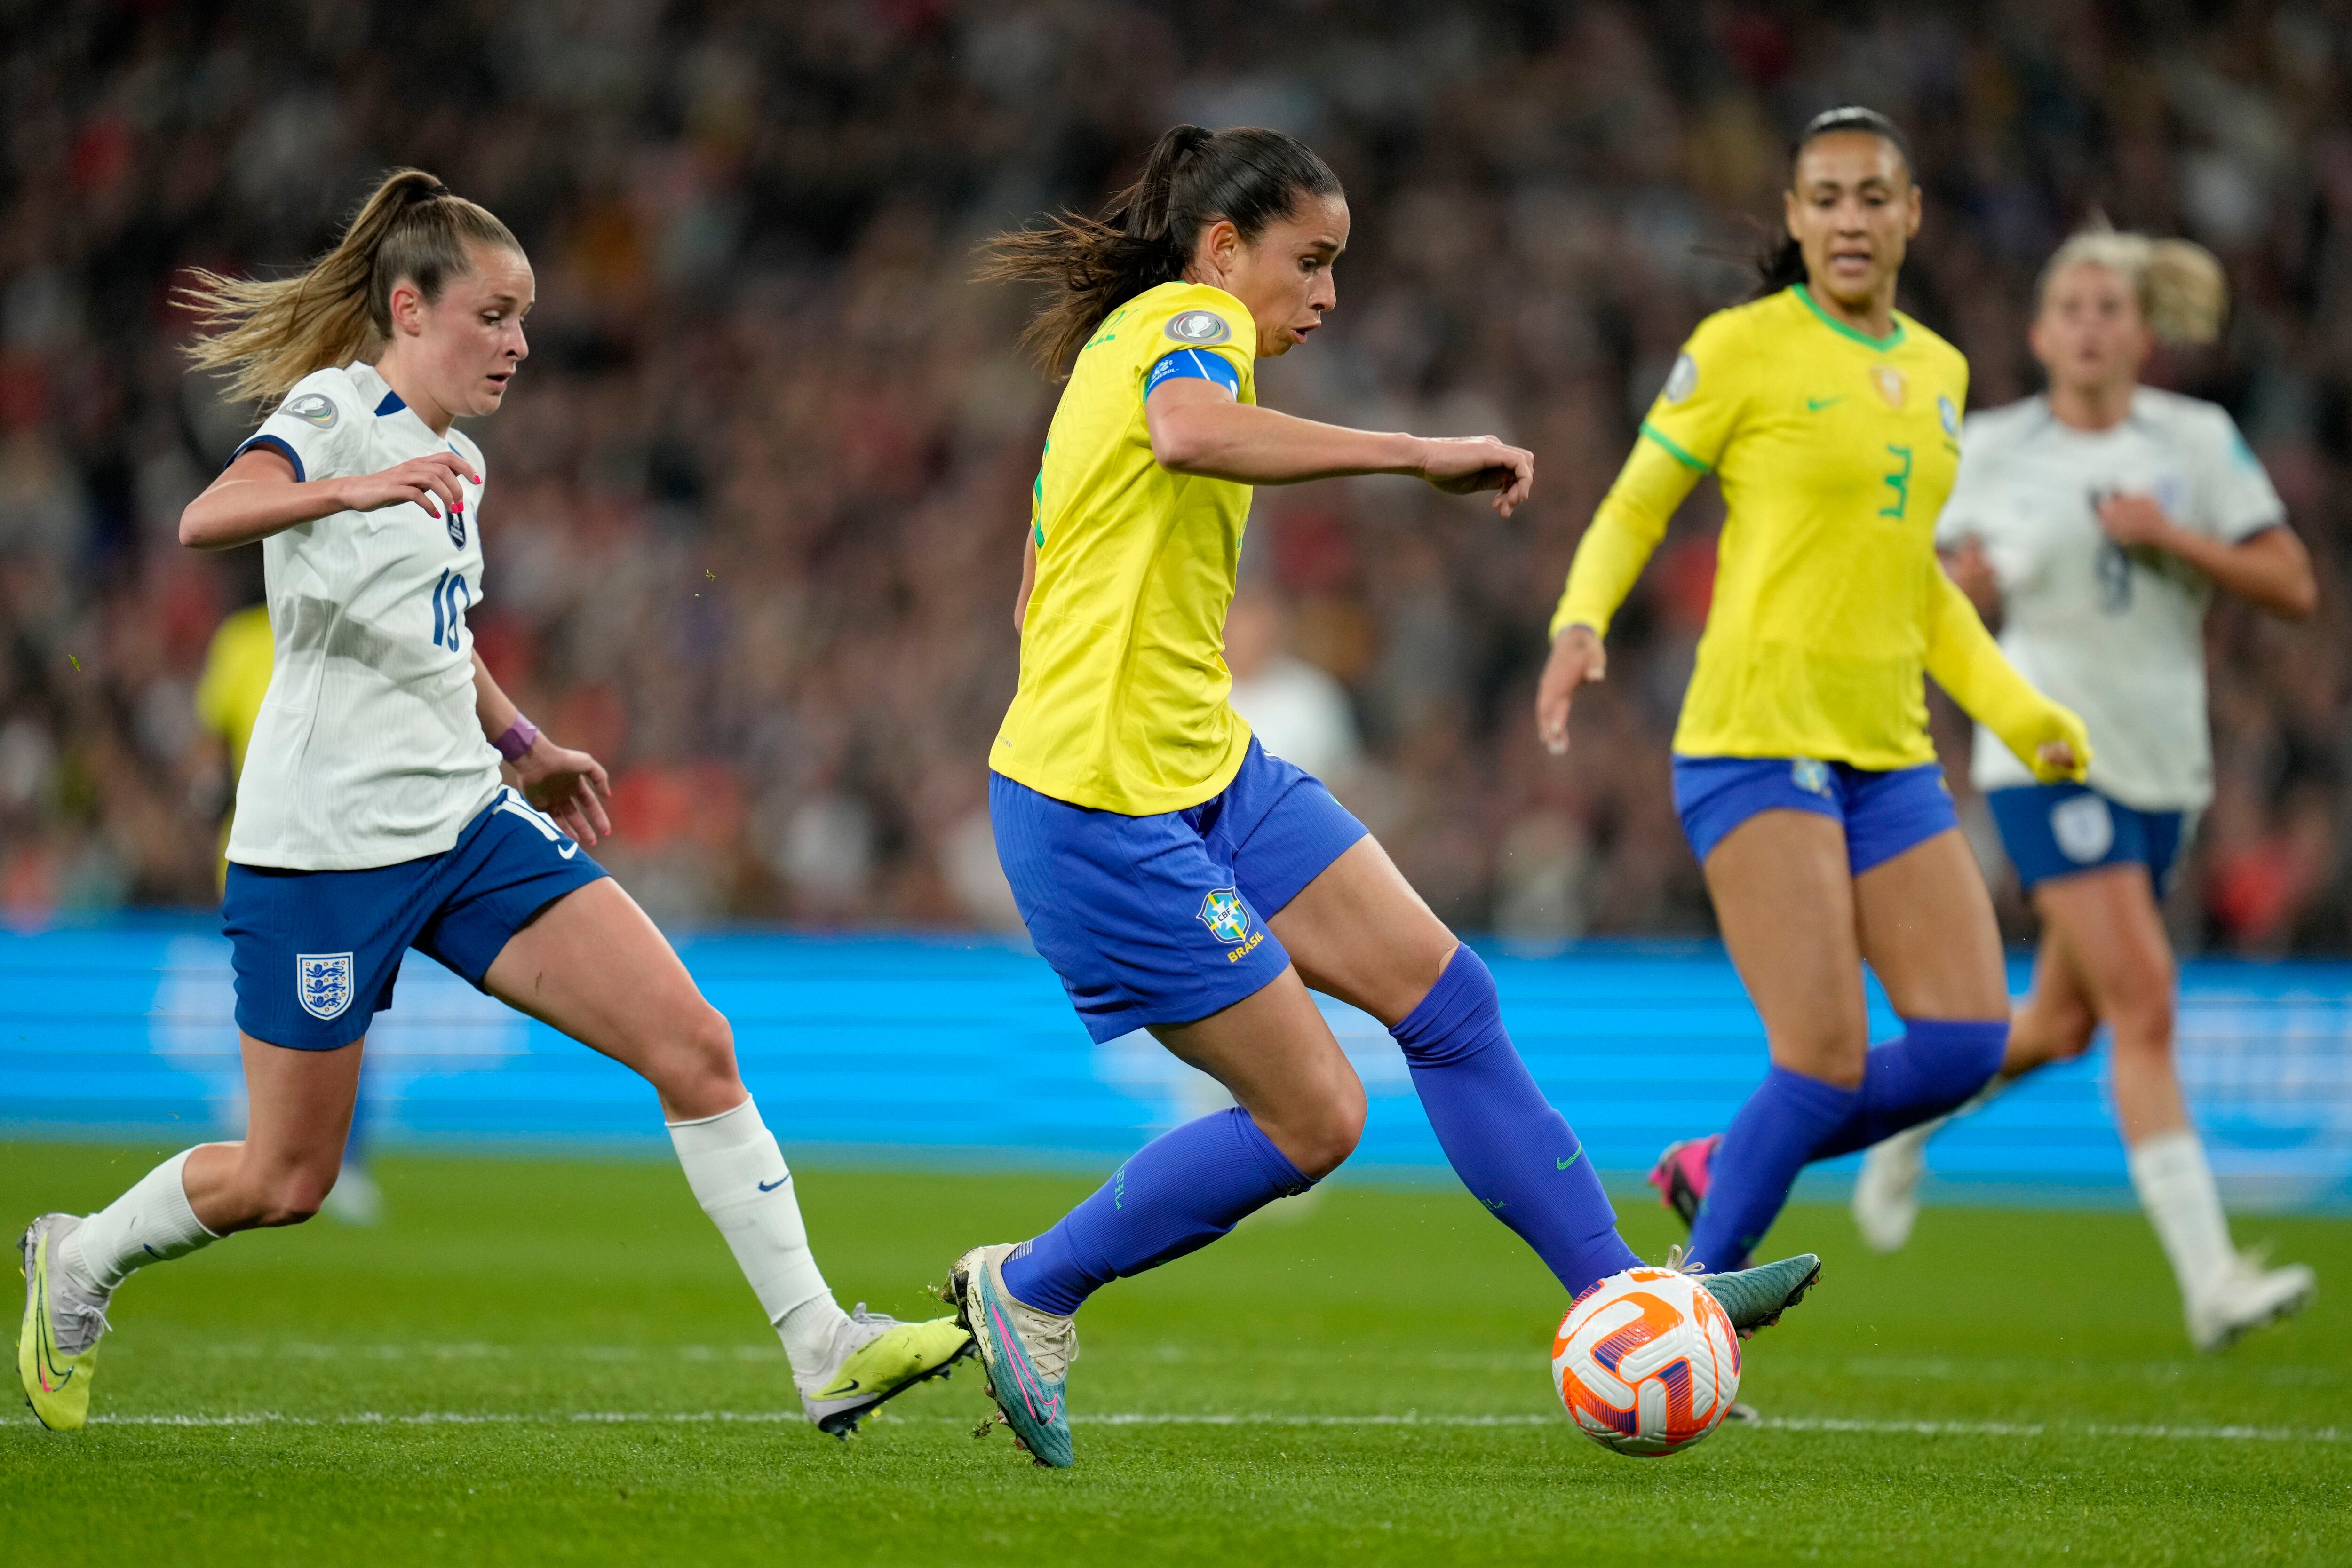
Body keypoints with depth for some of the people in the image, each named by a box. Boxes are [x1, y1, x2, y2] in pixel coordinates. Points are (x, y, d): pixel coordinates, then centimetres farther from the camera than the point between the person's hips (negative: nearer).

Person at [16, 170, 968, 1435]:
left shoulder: (454, 463, 15)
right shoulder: (335, 411, -10)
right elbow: (204, 521, -32)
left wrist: (524, 746, 36)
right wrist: (355, 490, -49)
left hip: (467, 825, 7)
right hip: (323, 843, -7)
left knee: (695, 1048, -9)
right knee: (285, 1180, 3)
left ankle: (821, 1353, -9)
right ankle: (77, 1261, 33)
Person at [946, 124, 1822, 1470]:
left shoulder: (1138, 347, 21)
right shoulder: (1189, 321, -10)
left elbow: (1041, 598, 25)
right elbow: (1192, 431, -37)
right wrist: (1419, 454, -34)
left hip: (1210, 777, 10)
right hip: (1103, 810, -10)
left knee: (1445, 990, 4)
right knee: (1315, 1122, -6)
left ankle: (1622, 1297, 6)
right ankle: (1026, 1293, 9)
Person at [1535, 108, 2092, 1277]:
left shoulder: (1938, 370, 16)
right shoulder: (1742, 348, -3)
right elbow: (1632, 510, 0)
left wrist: (2018, 714, 17)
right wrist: (1580, 622, -19)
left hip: (1887, 754, 7)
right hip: (1756, 737, -7)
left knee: (1967, 1042, -4)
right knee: (1829, 1064, -16)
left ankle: (1723, 1169, 17)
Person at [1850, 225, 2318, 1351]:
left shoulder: (2201, 442, 2)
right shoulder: (1992, 449, 1)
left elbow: (2294, 589, -2)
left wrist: (2177, 540, -16)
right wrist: (1964, 585, -11)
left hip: (2163, 762, 4)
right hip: (2047, 758, -4)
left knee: (2061, 1028, 12)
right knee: (2145, 1008, -17)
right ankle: (2208, 1278, -20)